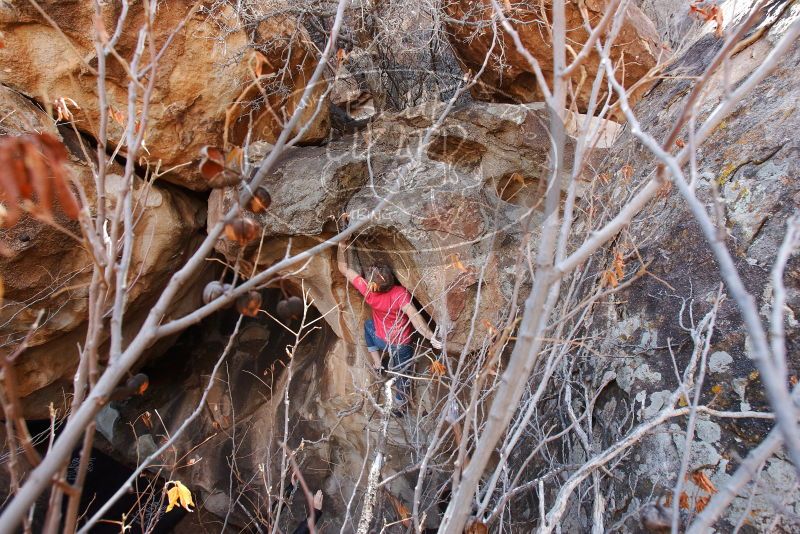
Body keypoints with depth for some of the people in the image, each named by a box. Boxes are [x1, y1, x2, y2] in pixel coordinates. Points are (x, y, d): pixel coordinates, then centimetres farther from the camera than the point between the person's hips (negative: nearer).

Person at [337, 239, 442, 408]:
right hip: (401, 345, -2)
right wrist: (431, 337, -37)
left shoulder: (367, 290, -25)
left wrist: (341, 246, -10)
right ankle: (399, 401, 46)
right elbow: (415, 317, -42)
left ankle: (377, 364, 32)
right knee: (402, 372, 25)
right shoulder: (400, 294, -35)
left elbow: (344, 269, -15)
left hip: (381, 340, 2)